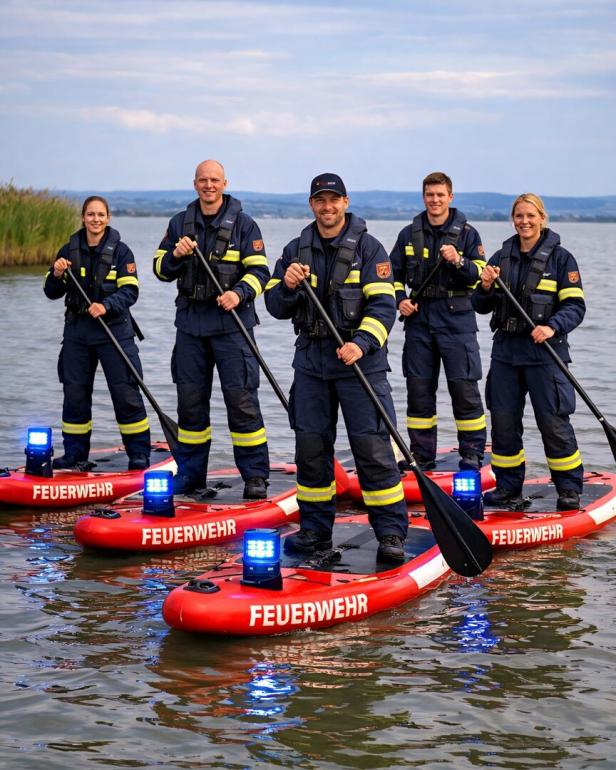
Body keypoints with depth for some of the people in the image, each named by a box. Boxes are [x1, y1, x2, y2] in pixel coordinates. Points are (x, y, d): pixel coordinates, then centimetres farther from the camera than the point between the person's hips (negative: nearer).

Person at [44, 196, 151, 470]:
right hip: (77, 329, 4)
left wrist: (106, 306, -24)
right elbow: (52, 293, 8)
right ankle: (75, 453, 17)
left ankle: (139, 454, 4)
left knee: (125, 393, -5)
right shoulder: (69, 250, 7)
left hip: (114, 329, -3)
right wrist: (57, 275, -12)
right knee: (74, 393, 6)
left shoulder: (120, 251, -3)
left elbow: (130, 291, -8)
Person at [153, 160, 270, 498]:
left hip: (231, 323, -4)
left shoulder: (243, 223, 0)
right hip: (190, 322, 4)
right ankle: (190, 473, 19)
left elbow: (259, 270, -3)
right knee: (190, 400, 8)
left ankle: (255, 476, -1)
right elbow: (161, 269, 13)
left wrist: (239, 294, -20)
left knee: (241, 398, -7)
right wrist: (175, 256, -9)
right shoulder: (180, 223, 11)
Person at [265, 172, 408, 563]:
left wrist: (361, 343, -25)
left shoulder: (369, 248, -2)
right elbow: (276, 307, 8)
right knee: (310, 446, 7)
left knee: (372, 446, -7)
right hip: (311, 359, 4)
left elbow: (383, 305, -10)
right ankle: (316, 529, 19)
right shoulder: (296, 250, 10)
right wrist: (288, 286, -14)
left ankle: (391, 533, -3)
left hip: (360, 360, -4)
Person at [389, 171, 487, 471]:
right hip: (419, 320, 3)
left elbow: (481, 276, -4)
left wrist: (459, 261, -21)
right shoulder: (409, 234, 10)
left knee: (465, 390, -5)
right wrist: (399, 300, 0)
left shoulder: (467, 233, 2)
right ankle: (422, 458, 15)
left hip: (456, 320, -3)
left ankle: (472, 457, 3)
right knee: (418, 391, 6)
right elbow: (394, 274, 18)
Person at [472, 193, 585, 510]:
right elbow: (481, 306, 13)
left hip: (544, 352, -4)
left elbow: (575, 305, -6)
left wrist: (552, 327, -23)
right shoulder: (502, 257, 11)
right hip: (505, 349, 5)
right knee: (503, 420, 6)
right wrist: (486, 288, -8)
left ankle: (570, 489, 7)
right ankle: (508, 484, 20)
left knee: (553, 421, -4)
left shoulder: (560, 258, -2)